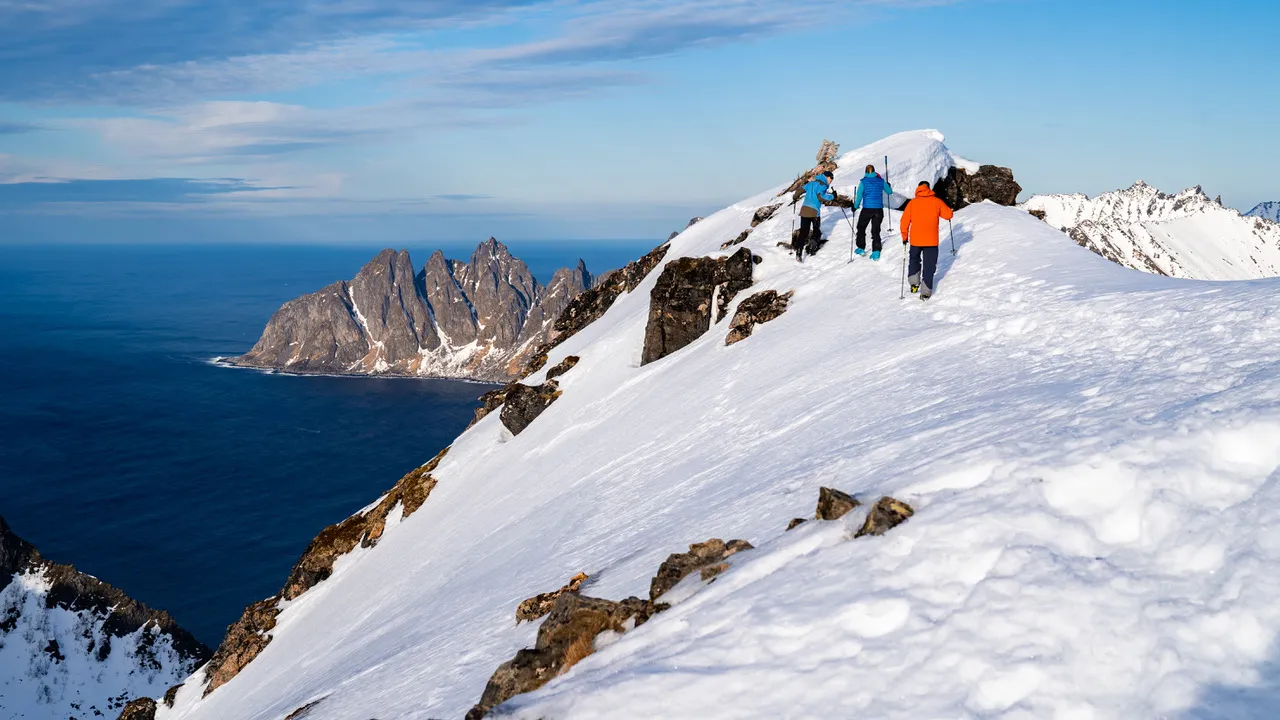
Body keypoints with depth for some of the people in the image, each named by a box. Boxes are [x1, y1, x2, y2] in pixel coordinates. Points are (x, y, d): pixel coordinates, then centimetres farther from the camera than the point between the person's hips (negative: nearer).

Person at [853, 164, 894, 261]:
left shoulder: (863, 181, -6)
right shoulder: (881, 181, 2)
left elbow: (859, 195, -9)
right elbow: (889, 192, 14)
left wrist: (855, 206, 4)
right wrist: (888, 186, 35)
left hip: (867, 209, -2)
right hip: (879, 209, 2)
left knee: (861, 228, 18)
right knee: (876, 231, 8)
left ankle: (861, 249, 22)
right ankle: (876, 252, 0)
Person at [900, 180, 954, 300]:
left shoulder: (912, 203, 0)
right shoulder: (936, 202, 0)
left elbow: (905, 221, -1)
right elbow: (948, 215, 5)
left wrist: (904, 236, 10)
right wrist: (938, 212, 26)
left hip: (915, 240, 1)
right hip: (931, 240, -1)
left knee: (914, 259, 24)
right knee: (929, 265, 5)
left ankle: (914, 282, 6)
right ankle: (926, 291, 1)